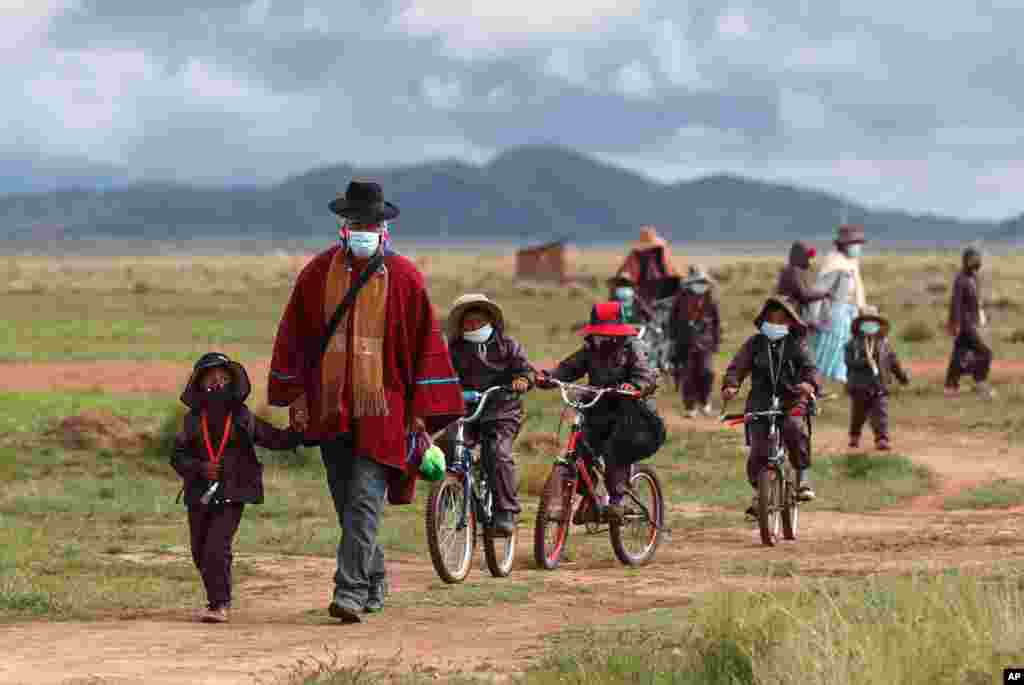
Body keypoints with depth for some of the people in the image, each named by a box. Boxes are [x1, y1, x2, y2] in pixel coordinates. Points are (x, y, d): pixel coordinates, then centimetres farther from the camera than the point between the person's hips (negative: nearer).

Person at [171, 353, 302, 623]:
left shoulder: (243, 418, 0)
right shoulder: (193, 420, 2)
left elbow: (276, 439, 3)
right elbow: (178, 456, 0)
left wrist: (298, 432, -14)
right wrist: (201, 468, -16)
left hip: (231, 496, -3)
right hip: (200, 496, 3)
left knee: (216, 548, -17)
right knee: (200, 552, 14)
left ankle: (219, 604, -10)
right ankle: (219, 598, 36)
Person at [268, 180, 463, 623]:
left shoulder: (405, 279, -4)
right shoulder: (318, 273, 3)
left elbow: (425, 343, 0)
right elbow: (294, 335, 10)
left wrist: (421, 410, -3)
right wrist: (295, 396, 6)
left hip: (383, 408, -3)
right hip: (329, 405, 3)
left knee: (364, 500, -12)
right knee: (347, 503, 10)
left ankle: (351, 591, -14)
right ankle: (374, 580, 26)